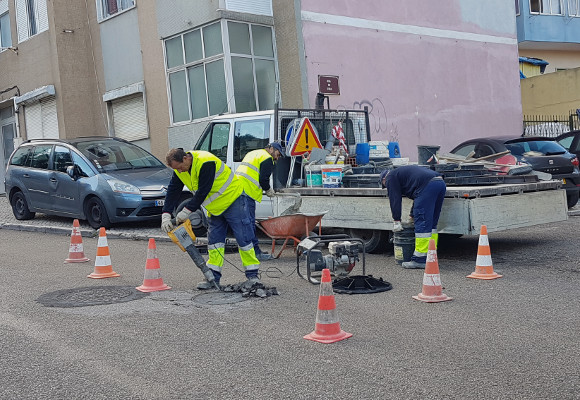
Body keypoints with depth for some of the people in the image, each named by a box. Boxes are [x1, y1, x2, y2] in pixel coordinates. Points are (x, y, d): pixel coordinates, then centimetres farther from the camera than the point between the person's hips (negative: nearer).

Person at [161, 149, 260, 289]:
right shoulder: (180, 169, -5)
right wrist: (166, 215, -15)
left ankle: (253, 275, 2)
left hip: (234, 201, -8)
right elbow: (173, 191, -4)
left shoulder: (206, 163, -31)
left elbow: (203, 192, -31)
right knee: (214, 241, 6)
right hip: (215, 208, 8)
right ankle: (213, 277, 10)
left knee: (243, 238, -6)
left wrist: (187, 211, -25)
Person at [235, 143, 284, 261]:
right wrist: (269, 190, 8)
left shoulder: (253, 154, 28)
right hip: (247, 191, -10)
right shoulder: (267, 158, -3)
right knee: (250, 222, -7)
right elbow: (263, 179, -11)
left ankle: (253, 251, 18)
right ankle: (255, 253, -4)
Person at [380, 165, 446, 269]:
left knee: (422, 224, -8)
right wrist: (412, 216, 43)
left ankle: (420, 260, -7)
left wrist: (396, 221, 9)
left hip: (428, 186, -9)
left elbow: (395, 199, 6)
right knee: (432, 224, 15)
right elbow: (417, 197, 41)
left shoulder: (391, 177, 13)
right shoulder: (401, 172, 39)